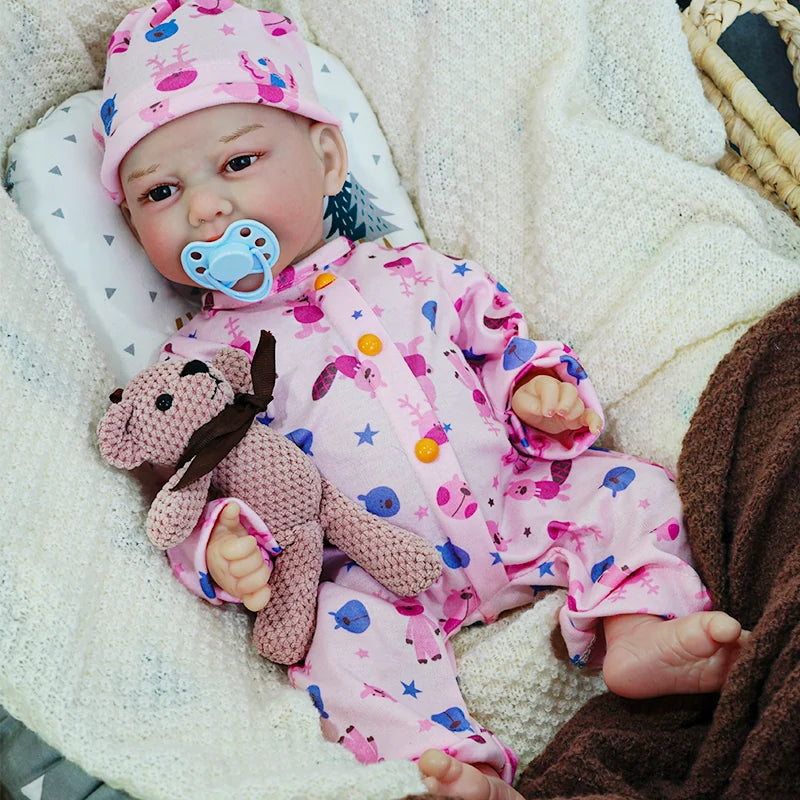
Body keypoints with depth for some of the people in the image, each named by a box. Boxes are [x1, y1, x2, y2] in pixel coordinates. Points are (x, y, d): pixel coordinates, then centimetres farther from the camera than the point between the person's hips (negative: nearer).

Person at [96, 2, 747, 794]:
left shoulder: (414, 275, 8)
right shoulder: (199, 360, 2)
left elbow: (502, 340, 17)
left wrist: (538, 388, -5)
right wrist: (220, 547, -23)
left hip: (514, 505, 4)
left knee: (632, 489, -7)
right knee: (337, 630, -31)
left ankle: (637, 633, -12)